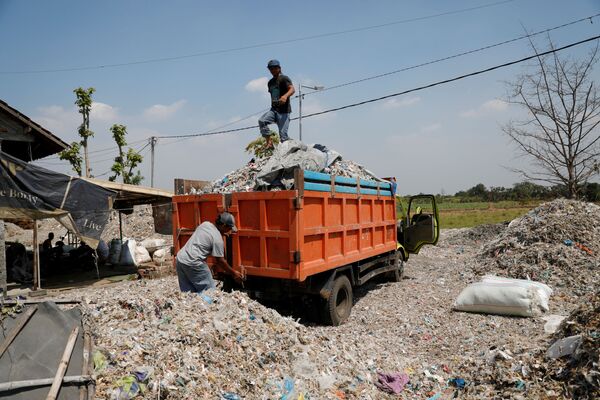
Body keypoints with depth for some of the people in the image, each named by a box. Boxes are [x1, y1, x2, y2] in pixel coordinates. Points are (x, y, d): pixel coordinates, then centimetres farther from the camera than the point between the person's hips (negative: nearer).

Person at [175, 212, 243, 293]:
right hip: (193, 263, -8)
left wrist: (222, 234, 19)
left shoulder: (205, 223, 7)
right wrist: (233, 273, 7)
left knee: (187, 292, 14)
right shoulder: (218, 239, -11)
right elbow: (220, 261, -5)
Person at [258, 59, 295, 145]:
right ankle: (269, 141, -12)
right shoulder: (270, 82, 20)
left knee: (283, 135, -12)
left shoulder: (284, 79, -2)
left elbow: (292, 89, -19)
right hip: (274, 109, 6)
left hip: (284, 110, -6)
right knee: (261, 121, -20)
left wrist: (285, 96, -40)